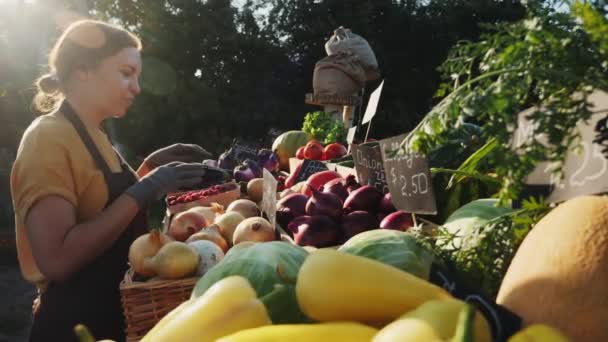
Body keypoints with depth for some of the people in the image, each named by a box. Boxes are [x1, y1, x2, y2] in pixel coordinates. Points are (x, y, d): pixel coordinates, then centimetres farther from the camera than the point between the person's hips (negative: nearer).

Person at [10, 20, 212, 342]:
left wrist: (150, 167, 4)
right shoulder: (48, 138, -17)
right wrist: (143, 191, -26)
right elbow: (57, 260, -26)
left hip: (113, 313, 9)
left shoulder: (93, 134, 8)